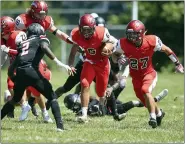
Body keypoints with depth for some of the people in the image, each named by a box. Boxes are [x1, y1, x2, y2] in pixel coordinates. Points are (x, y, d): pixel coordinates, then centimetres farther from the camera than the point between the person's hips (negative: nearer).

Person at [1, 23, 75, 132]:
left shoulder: (23, 44, 31)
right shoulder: (41, 39, 17)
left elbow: (11, 69, 27)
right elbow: (44, 47, -10)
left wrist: (15, 80, 39)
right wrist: (59, 63, -16)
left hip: (19, 73, 5)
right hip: (31, 71, -5)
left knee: (15, 99, 29)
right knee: (52, 97, 7)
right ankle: (60, 125, -7)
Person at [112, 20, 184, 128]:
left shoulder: (151, 41, -22)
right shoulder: (124, 43, -20)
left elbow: (166, 50, -5)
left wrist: (177, 63, 3)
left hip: (149, 73, -3)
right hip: (136, 76, 3)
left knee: (145, 90, -30)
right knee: (145, 101, 12)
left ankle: (153, 117, -20)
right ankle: (159, 113, 41)